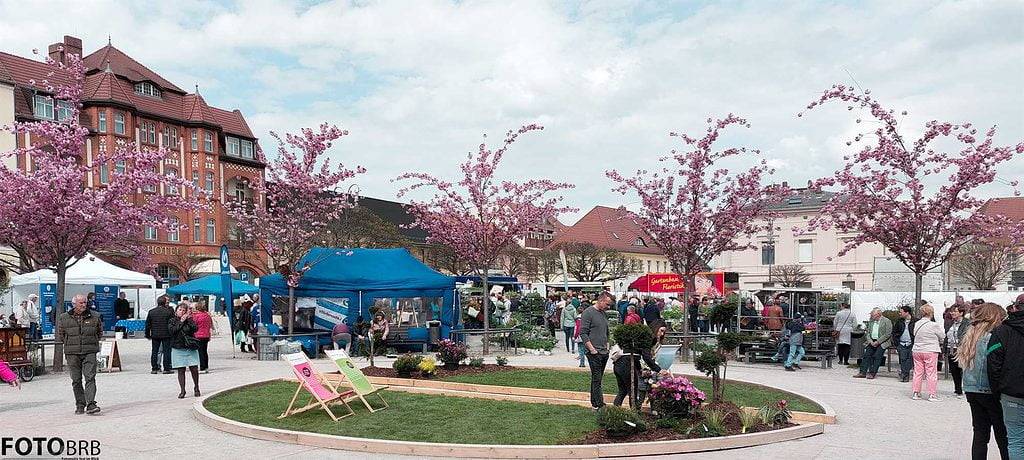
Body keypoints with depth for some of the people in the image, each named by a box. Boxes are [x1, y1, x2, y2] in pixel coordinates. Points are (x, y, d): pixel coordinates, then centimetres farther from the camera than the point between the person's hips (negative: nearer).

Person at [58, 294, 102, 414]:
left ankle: (90, 404, -14)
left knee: (90, 377, -11)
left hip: (90, 352, -1)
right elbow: (61, 335, 15)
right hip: (72, 354, 1)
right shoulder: (64, 318, 5)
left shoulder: (94, 316, 5)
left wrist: (92, 342, 8)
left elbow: (100, 332, 17)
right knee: (76, 380, 6)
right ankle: (80, 405, 15)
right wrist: (70, 344, 6)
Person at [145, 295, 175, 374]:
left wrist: (147, 334, 16)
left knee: (155, 351, 10)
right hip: (166, 335, -3)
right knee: (166, 351, 2)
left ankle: (154, 368, 10)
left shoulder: (151, 312, 3)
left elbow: (148, 324, 8)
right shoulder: (169, 311, -7)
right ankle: (166, 368, 1)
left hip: (155, 335, 3)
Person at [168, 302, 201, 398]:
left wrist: (188, 319, -8)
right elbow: (173, 330, -12)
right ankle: (182, 391, 12)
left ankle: (196, 388, 18)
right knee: (181, 370, 2)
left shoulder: (189, 320, 9)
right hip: (178, 349, 0)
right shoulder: (172, 321, 7)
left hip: (191, 348, 0)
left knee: (194, 369, -2)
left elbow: (195, 329, -9)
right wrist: (181, 321, -9)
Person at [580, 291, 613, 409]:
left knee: (597, 380, 12)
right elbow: (583, 333, -13)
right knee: (596, 379, -6)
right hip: (594, 353, -8)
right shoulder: (588, 312, -9)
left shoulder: (603, 313, 16)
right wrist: (592, 349, -16)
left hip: (604, 352, 8)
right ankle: (599, 405, -5)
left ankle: (595, 403, 17)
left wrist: (607, 345, 16)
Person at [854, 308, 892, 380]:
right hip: (872, 341, 5)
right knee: (867, 354, -10)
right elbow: (868, 333, 14)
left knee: (877, 356, -19)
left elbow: (888, 334, -11)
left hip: (882, 342, -5)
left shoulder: (887, 321, -5)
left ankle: (872, 373, -17)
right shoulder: (871, 321, 15)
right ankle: (863, 372, -12)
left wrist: (878, 342, -16)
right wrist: (870, 341, -5)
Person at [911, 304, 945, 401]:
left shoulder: (916, 324, 1)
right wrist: (939, 344, 21)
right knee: (931, 373, 2)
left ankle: (916, 393, 14)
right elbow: (942, 337, 0)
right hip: (930, 351, -5)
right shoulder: (934, 325, -13)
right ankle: (932, 394, 5)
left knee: (918, 372, 11)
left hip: (917, 351, 5)